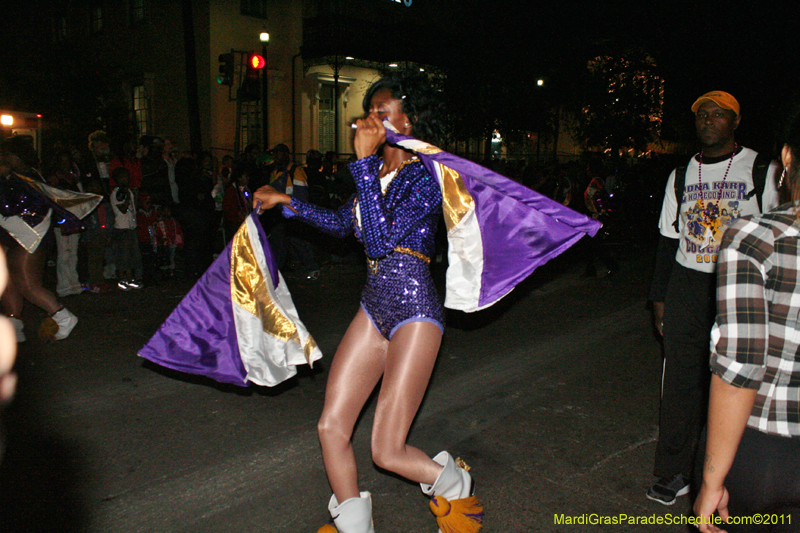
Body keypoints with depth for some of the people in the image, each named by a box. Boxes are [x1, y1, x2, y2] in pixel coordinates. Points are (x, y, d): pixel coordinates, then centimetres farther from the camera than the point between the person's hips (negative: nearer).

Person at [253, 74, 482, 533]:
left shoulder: (424, 176, -11)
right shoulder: (376, 173, 12)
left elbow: (382, 240, -25)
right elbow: (342, 223, 29)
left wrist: (365, 159, -22)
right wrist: (287, 202, 24)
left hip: (414, 309, -7)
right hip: (375, 306, 8)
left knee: (387, 452, -5)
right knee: (331, 427, 4)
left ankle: (453, 487, 27)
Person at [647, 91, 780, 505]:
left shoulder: (762, 171, 2)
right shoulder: (681, 174, 12)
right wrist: (659, 296, 11)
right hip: (687, 285, 3)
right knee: (680, 380, 5)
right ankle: (673, 474, 16)